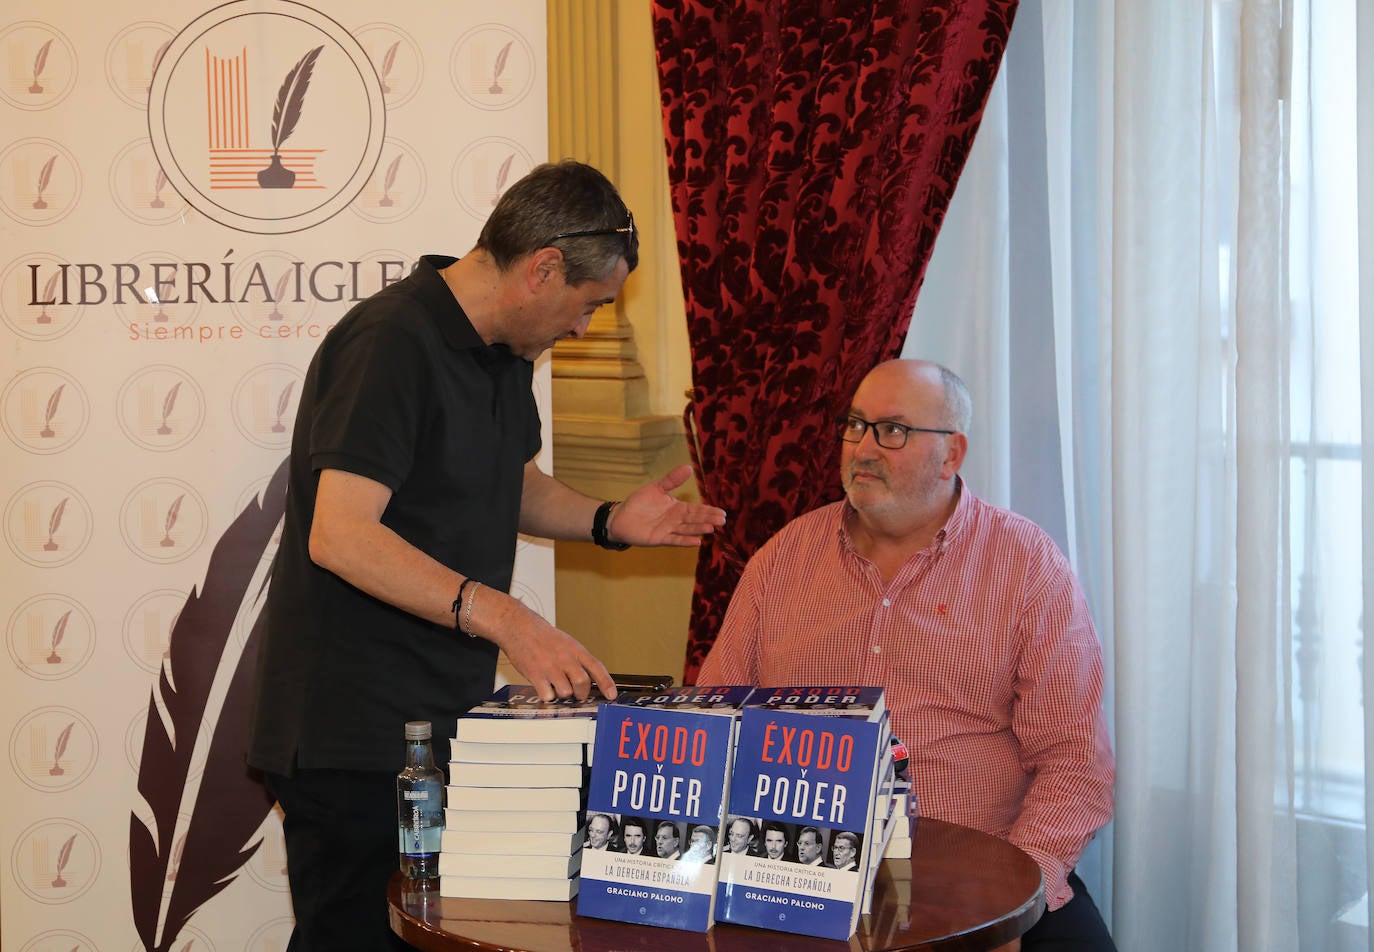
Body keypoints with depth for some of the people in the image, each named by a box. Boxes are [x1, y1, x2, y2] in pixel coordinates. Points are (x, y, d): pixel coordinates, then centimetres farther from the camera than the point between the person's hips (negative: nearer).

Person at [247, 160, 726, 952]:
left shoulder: (505, 352, 11)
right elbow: (340, 535, -29)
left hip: (450, 720, 9)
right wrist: (501, 616, -38)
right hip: (354, 739, -9)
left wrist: (609, 522, 8)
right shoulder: (393, 343, -20)